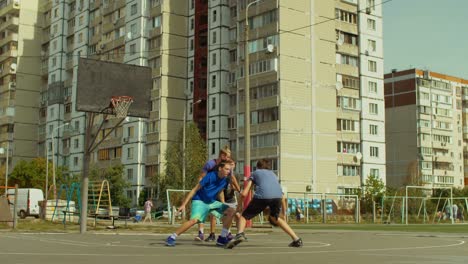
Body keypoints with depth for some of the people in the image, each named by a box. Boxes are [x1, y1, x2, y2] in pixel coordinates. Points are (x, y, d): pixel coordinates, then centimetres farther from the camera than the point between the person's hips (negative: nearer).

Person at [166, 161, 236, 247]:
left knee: (231, 211, -6)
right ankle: (172, 238, -17)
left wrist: (223, 206, 22)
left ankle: (222, 238, 3)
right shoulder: (210, 176, -22)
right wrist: (183, 205, -19)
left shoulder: (225, 180, -4)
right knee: (194, 220, -31)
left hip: (212, 202, 7)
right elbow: (195, 189, -18)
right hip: (199, 201, -7)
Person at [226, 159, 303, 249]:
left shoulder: (255, 173, 29)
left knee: (244, 216, 11)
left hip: (262, 196, -3)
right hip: (278, 196, 3)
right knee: (275, 217, 29)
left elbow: (244, 193, 18)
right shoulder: (272, 173, 38)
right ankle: (296, 239, 22)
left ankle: (240, 234, -19)